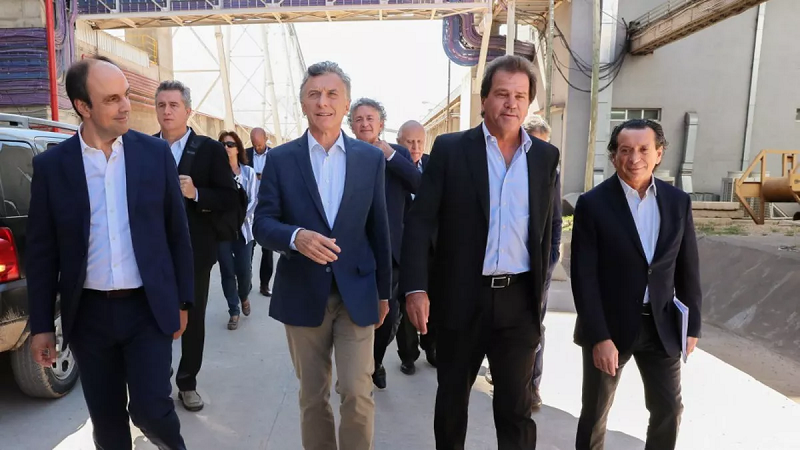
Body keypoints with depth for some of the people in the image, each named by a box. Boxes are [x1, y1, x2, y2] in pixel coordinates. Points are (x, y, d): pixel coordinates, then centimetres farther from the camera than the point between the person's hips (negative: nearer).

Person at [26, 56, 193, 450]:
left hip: (149, 308, -1)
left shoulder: (156, 153, -3)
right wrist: (41, 324, 2)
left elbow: (177, 232, 1)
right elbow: (41, 251, 2)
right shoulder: (50, 165, -2)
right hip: (88, 313, 2)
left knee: (151, 409, -2)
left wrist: (181, 300, 2)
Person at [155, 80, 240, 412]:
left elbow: (230, 198, -7)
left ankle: (187, 383, 28)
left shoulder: (211, 149, -3)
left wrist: (196, 193, -21)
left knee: (193, 320, 11)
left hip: (194, 251, -1)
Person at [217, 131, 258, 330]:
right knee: (227, 272, 4)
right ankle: (234, 311, 19)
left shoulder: (248, 172, 3)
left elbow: (253, 200, 0)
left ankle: (244, 297, 33)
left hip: (243, 228, 0)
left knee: (244, 270, 0)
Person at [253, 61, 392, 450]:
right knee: (312, 394, 15)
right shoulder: (280, 159, -1)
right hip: (303, 294, 1)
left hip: (357, 293, 0)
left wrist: (384, 291, 8)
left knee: (357, 392, -2)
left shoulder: (371, 158, 1)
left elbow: (378, 229, 4)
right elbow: (262, 224, -5)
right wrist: (295, 237, -28)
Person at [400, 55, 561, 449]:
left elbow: (546, 229, 9)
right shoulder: (449, 148, -4)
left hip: (519, 300, 2)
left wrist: (540, 292, 10)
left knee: (515, 405, 12)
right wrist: (415, 287, -14)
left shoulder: (546, 156, 5)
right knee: (451, 398, 18)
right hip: (460, 296, -1)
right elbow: (420, 221, -7)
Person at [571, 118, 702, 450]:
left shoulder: (678, 202, 0)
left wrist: (692, 325, 8)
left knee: (669, 409, 16)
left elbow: (688, 269, 7)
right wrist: (599, 337, -18)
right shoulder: (592, 204, -12)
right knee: (595, 413, 13)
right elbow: (583, 276, -15)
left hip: (662, 326, 4)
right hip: (609, 326, -3)